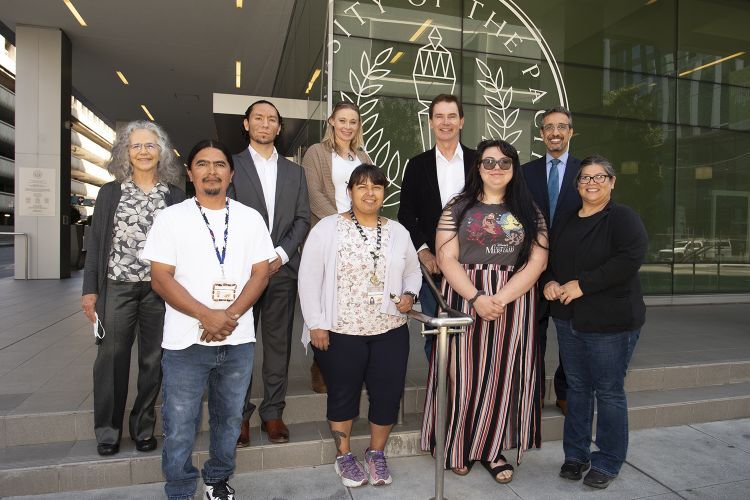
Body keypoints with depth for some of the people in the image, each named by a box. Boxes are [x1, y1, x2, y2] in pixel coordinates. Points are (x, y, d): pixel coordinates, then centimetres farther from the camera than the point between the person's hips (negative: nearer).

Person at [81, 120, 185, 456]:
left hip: (159, 288, 0)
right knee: (111, 358, 2)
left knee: (153, 359, 7)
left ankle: (143, 428, 23)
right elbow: (95, 242, 7)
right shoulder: (110, 193, 7)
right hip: (117, 286, 0)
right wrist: (90, 289, 1)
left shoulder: (175, 196, 5)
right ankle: (107, 431, 20)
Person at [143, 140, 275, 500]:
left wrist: (230, 315, -13)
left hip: (238, 340, 2)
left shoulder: (250, 218, 5)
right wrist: (207, 316, -17)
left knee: (228, 419, 16)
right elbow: (161, 278, -6)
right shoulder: (171, 218, -1)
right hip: (186, 342, -2)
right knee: (179, 427, 9)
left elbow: (260, 273, 1)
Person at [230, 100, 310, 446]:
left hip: (283, 269, 3)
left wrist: (281, 254, -6)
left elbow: (302, 219, 9)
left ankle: (273, 412, 18)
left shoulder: (294, 172, 15)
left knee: (278, 343, 6)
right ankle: (240, 413, 17)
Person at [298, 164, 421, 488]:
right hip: (340, 331, -3)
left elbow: (413, 271, 18)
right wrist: (316, 324, -11)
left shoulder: (398, 232, 7)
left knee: (388, 393, 7)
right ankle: (343, 456, 33)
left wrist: (409, 294, -3)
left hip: (390, 331, 4)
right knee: (343, 394, 11)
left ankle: (376, 454, 32)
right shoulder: (327, 228, -6)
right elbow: (309, 278, -7)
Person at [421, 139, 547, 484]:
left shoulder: (529, 211, 7)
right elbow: (446, 258, -5)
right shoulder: (458, 207, 3)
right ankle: (460, 445, 21)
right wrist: (477, 298, -17)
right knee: (464, 372, 3)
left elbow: (537, 261, -2)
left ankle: (492, 449, 23)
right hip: (465, 299, -1)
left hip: (514, 302, 2)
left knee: (503, 374, 7)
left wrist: (500, 299, -14)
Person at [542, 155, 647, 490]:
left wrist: (582, 284, -22)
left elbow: (631, 258, -22)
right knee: (577, 387, 14)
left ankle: (607, 463, 22)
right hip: (568, 319, 6)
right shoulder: (565, 223, 13)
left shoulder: (623, 218, -7)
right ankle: (576, 454, 29)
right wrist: (549, 282, -3)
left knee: (609, 391, 5)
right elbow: (548, 258, 19)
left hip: (610, 322, -6)